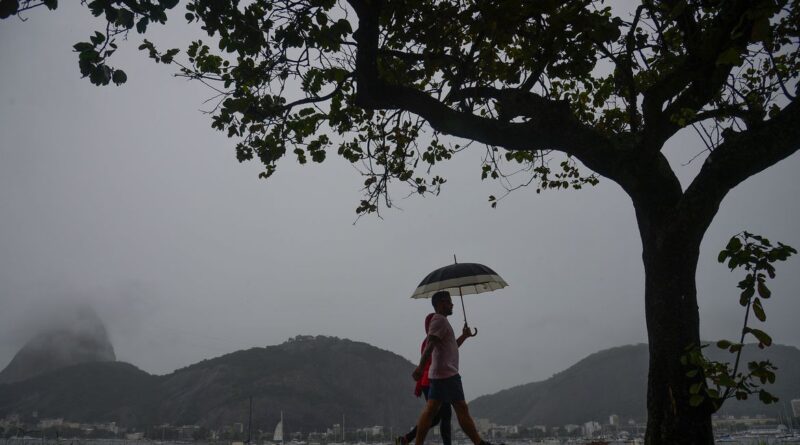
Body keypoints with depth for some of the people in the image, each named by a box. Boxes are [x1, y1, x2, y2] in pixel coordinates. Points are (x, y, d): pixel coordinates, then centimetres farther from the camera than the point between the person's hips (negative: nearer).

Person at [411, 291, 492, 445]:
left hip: (439, 374, 10)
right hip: (447, 374, -10)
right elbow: (429, 344, -24)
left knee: (430, 409, 6)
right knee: (461, 408, -4)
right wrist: (420, 367, -33)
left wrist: (464, 336, 24)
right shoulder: (439, 319, -10)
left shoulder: (440, 321, 22)